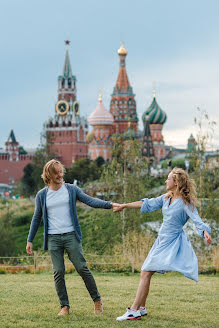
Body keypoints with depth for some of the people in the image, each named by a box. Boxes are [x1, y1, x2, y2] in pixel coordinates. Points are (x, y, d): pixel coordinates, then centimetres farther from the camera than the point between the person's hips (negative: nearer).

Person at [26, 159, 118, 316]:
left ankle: (97, 300, 9)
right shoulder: (42, 195, 8)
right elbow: (37, 218, 15)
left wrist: (109, 204, -19)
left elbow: (90, 200, -4)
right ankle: (65, 306, 6)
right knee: (59, 272, -2)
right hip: (53, 238, 1)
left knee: (82, 268, -5)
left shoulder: (72, 189, 5)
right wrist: (30, 240, 13)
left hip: (71, 236, -1)